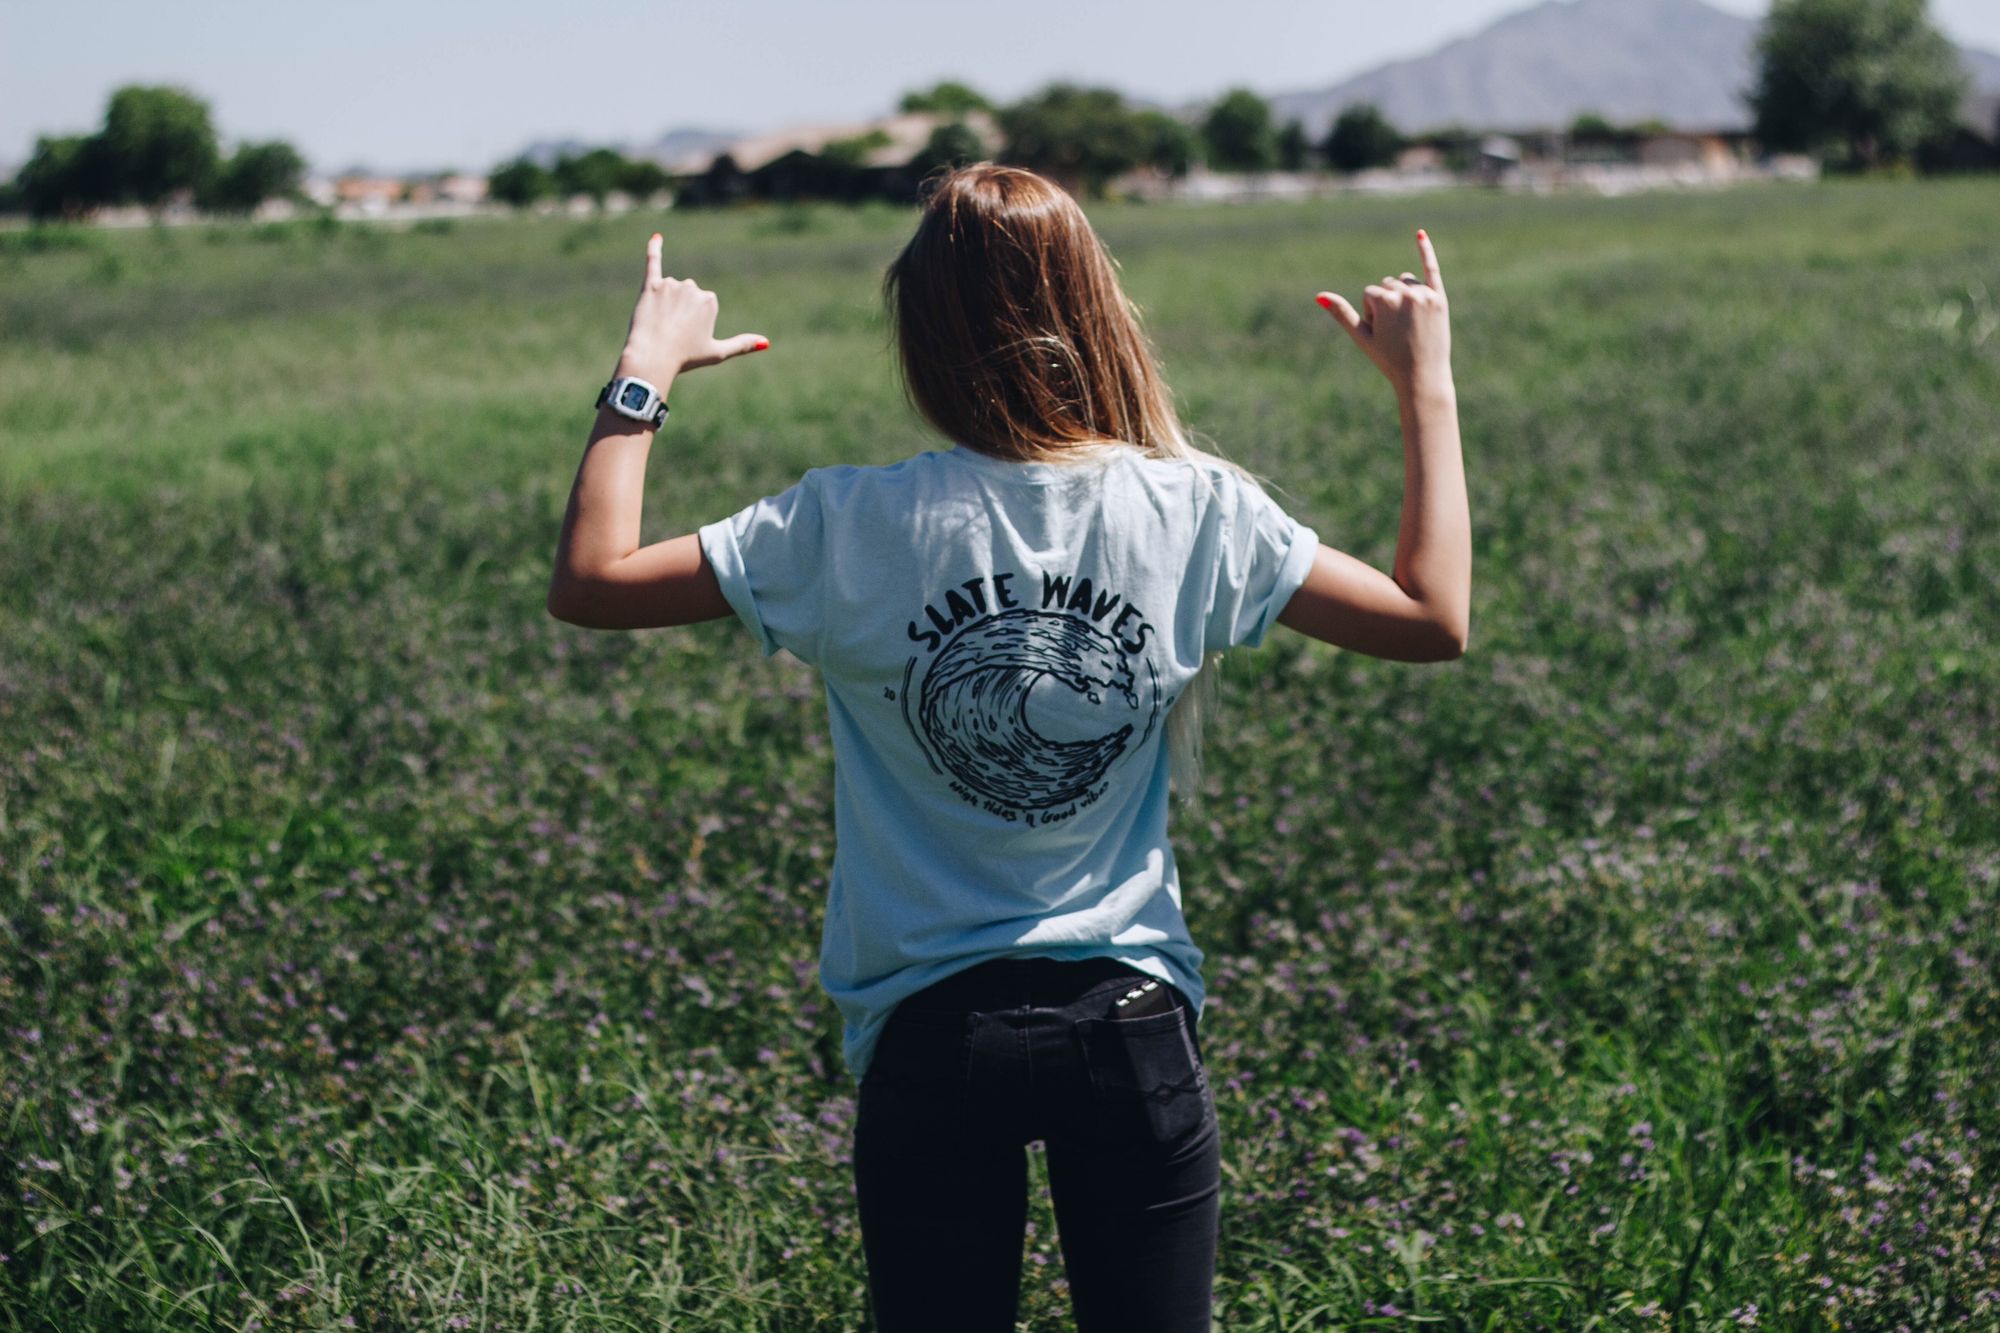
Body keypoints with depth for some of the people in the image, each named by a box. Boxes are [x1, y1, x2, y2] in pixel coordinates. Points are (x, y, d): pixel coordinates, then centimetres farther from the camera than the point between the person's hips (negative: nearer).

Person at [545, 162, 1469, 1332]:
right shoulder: (1197, 514, -8)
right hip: (1133, 1018, 1)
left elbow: (592, 582, -6)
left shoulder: (851, 528, -12)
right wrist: (1428, 383, 10)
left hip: (931, 1030, -1)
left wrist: (644, 372, 4)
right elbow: (1436, 619, 2)